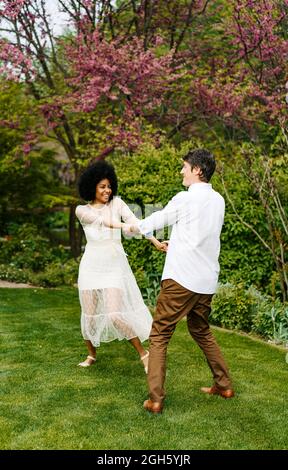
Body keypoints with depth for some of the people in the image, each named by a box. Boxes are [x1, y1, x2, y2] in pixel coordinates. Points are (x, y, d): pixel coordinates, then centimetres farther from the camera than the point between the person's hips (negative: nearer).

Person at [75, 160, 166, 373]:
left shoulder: (117, 203, 2)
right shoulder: (81, 210, 1)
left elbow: (135, 222, -13)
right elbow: (101, 220, -17)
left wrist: (156, 241, -29)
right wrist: (123, 225, -33)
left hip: (114, 266, -1)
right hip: (92, 266, 2)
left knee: (116, 314, -13)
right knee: (90, 314, 6)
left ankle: (143, 353, 3)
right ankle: (91, 355, 31)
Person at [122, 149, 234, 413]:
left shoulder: (185, 198, -8)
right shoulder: (218, 201, 11)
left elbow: (159, 219, 7)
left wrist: (133, 227, 26)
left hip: (182, 278, -7)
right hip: (207, 281, 7)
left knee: (159, 335, 1)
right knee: (201, 331, 25)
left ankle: (155, 399, -3)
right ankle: (224, 385, 29)